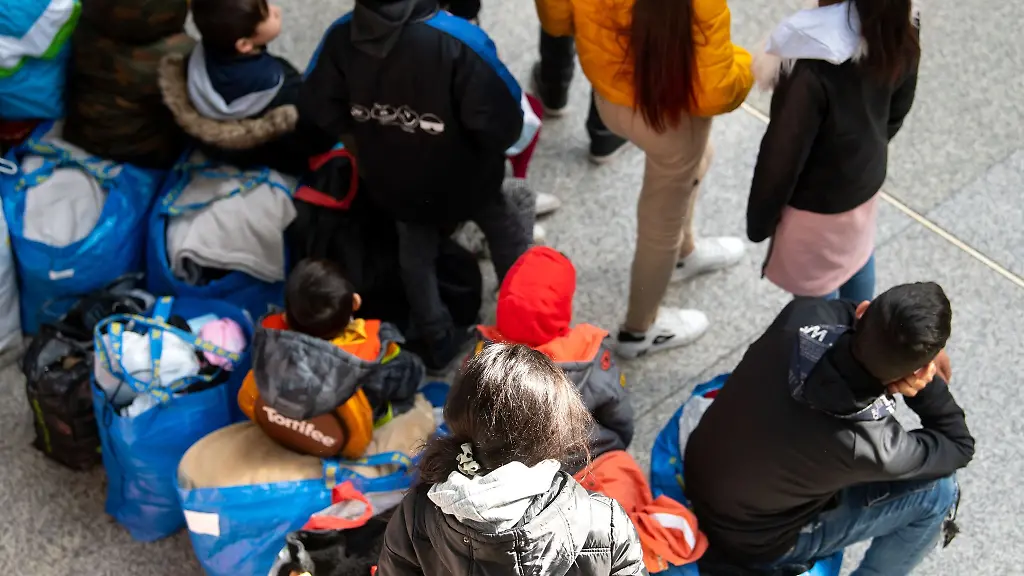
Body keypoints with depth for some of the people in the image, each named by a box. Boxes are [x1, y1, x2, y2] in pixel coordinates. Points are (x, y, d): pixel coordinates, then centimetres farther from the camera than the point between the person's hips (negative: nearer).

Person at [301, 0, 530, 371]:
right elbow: (502, 124, -31)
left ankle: (437, 342, 43)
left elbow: (318, 110, -8)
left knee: (415, 254, 29)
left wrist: (367, 141, 10)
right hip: (463, 178, -3)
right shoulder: (459, 41, -35)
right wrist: (491, 150, -6)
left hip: (392, 181, 3)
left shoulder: (342, 35, -20)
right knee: (506, 236, 26)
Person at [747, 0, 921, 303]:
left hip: (817, 201, -7)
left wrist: (760, 221, -10)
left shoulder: (814, 69, -40)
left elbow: (782, 155, -26)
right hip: (867, 176, 8)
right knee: (856, 252, 34)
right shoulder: (900, 26, -18)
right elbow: (898, 108, 1)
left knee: (816, 290, 19)